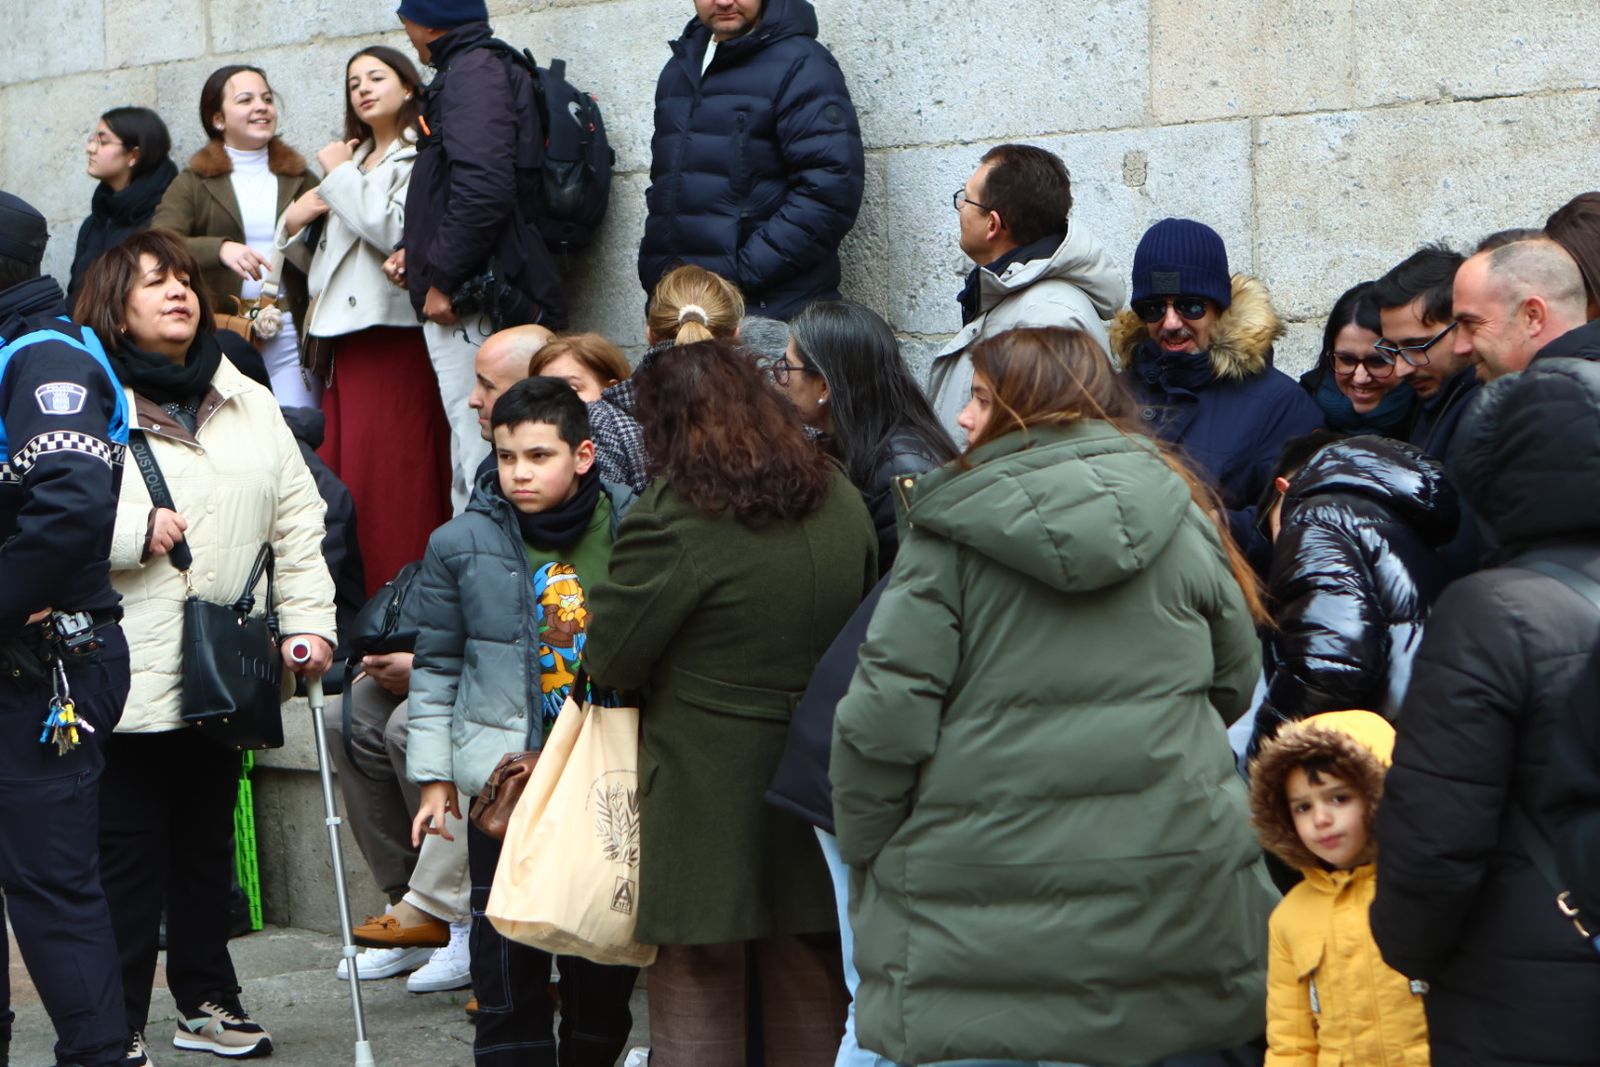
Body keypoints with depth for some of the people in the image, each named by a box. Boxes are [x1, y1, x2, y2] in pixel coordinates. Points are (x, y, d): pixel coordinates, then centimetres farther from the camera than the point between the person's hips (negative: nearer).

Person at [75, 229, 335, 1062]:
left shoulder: (249, 405, 14)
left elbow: (297, 519, 13)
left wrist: (308, 619, 4)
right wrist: (135, 531, -17)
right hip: (129, 674, -5)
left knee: (208, 842, 16)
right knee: (129, 852, -2)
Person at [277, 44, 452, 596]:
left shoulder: (420, 157, -1)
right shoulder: (355, 159, 24)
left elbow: (395, 230, -18)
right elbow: (319, 259, 28)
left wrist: (340, 174, -6)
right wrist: (294, 224, 7)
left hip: (394, 335, -8)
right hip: (346, 336, 8)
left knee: (391, 477, -11)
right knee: (339, 474, 2)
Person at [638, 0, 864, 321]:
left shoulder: (801, 66, -7)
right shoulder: (679, 70, 17)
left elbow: (830, 189, -17)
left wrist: (740, 274, -19)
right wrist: (658, 271, 9)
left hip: (773, 310, -6)